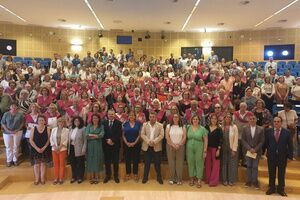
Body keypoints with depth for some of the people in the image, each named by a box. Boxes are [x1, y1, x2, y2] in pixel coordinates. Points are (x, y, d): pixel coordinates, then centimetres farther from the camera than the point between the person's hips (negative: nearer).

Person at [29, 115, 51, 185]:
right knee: (36, 164, 2)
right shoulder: (33, 129, 0)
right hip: (35, 149, 0)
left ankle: (42, 179, 11)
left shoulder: (47, 129, -1)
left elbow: (48, 139, -3)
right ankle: (37, 179, 10)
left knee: (43, 163, 5)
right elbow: (31, 140, -2)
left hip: (44, 149, 0)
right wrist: (37, 148, -11)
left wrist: (44, 148, -12)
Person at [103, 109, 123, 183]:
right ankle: (107, 175, 21)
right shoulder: (104, 123, 5)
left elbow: (119, 134, -9)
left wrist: (112, 140, -16)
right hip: (106, 145, 2)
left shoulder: (118, 123, -1)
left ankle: (116, 176, 18)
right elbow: (103, 134, 2)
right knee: (107, 161, 8)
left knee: (115, 161, 6)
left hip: (115, 145, -1)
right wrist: (107, 141, -11)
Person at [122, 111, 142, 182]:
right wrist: (127, 143, -10)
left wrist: (134, 143, -11)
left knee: (136, 159, 4)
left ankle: (135, 174, 16)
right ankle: (128, 174, 18)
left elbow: (139, 134, -2)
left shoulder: (138, 124, 1)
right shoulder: (125, 124, 4)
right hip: (127, 144, 1)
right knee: (127, 159, 6)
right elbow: (123, 135, 3)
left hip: (136, 144, -1)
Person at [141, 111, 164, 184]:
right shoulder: (145, 124, 7)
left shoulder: (160, 125, 3)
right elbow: (142, 134, -1)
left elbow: (161, 135, -6)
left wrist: (154, 141, -18)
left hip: (157, 147, -1)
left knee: (157, 163, 5)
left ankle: (159, 177, 19)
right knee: (147, 163, 7)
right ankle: (145, 177, 19)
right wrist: (148, 141, -15)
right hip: (147, 147, 1)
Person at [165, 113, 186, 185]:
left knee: (179, 163, 0)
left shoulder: (182, 127, 7)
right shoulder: (168, 126, 6)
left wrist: (179, 144, -11)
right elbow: (167, 137, -2)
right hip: (170, 146, 0)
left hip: (180, 147, 0)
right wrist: (173, 145, -11)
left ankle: (179, 179, 8)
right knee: (171, 162, 1)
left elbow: (184, 137, 0)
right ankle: (172, 179, 10)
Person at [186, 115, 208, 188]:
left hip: (199, 148, -2)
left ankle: (199, 180, 12)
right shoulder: (188, 127, 4)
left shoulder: (202, 129, -3)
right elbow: (185, 137, 8)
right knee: (190, 163, 8)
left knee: (199, 163, 2)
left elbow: (205, 140, -2)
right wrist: (185, 148, 0)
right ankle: (192, 178, 22)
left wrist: (205, 150, -5)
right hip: (190, 148, 2)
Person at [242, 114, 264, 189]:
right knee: (249, 166, 6)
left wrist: (255, 149, -11)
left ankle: (255, 181, 12)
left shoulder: (261, 129, -1)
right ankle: (249, 181, 14)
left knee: (255, 166, 1)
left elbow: (262, 141, -2)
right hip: (248, 151, 1)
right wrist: (249, 148, -11)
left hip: (257, 151, -1)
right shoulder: (245, 129, 2)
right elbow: (243, 140, 0)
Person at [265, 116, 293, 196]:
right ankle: (271, 188, 27)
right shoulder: (268, 131, -1)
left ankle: (281, 189, 27)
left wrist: (290, 155, -6)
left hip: (282, 156, 0)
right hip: (271, 156, 1)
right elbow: (266, 143, 2)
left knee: (281, 173, 11)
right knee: (271, 173, 11)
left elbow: (290, 145, -2)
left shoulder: (287, 132, -3)